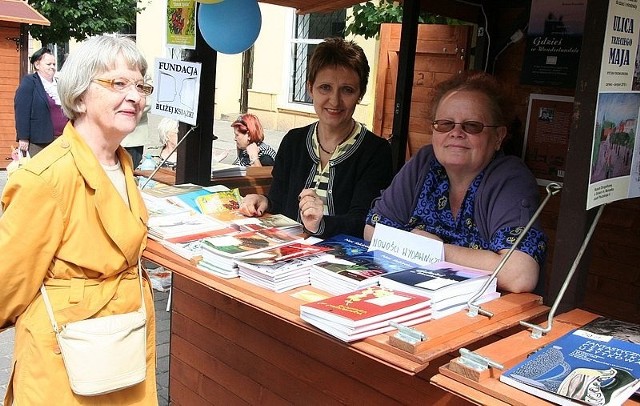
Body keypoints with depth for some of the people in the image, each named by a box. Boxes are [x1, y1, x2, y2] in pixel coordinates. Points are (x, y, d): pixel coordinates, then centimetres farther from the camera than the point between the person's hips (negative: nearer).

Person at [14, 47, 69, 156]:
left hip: (61, 141, 6)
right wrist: (23, 139, -17)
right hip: (38, 142, -6)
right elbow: (21, 112, -10)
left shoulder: (57, 84, 17)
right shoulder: (28, 83, -2)